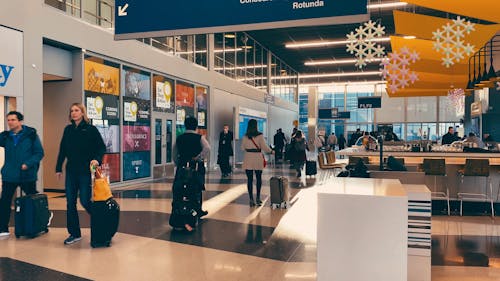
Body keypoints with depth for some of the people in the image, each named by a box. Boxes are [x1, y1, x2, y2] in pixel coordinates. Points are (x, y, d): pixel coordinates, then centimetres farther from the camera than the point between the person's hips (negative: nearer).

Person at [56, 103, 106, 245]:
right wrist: (58, 168, 11)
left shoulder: (91, 129, -4)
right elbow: (62, 150, 13)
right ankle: (74, 233, 16)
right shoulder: (68, 129, 10)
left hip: (86, 171, -5)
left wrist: (97, 159, -23)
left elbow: (102, 147, -6)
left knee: (85, 201, -5)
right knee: (70, 202, 5)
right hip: (71, 171, 5)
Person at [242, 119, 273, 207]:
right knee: (258, 178, 12)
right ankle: (258, 198, 14)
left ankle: (251, 199, 6)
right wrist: (271, 151, 8)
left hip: (248, 159, 2)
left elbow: (242, 148, 7)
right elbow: (264, 147, -10)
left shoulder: (245, 137, -1)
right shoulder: (260, 136, -9)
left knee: (249, 179, 5)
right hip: (257, 158, -2)